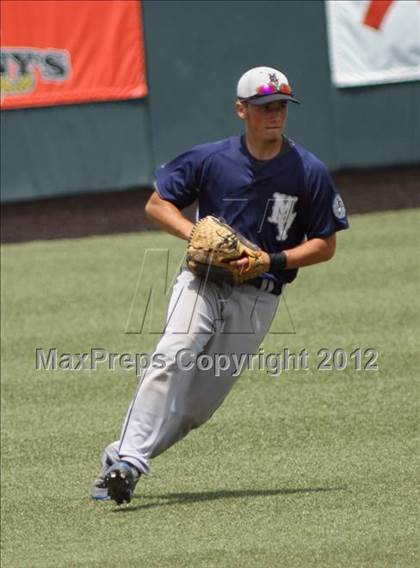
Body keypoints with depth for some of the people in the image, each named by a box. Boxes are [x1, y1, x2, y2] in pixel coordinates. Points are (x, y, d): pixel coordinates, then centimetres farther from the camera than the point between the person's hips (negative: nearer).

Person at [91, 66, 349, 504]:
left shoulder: (309, 173, -2)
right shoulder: (210, 159, -1)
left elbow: (325, 246, 3)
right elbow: (157, 204, 8)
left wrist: (271, 261, -12)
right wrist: (195, 234, -11)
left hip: (256, 299, 0)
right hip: (203, 282, 0)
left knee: (199, 403, -5)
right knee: (173, 358, -27)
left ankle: (121, 459, 9)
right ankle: (128, 459, -32)